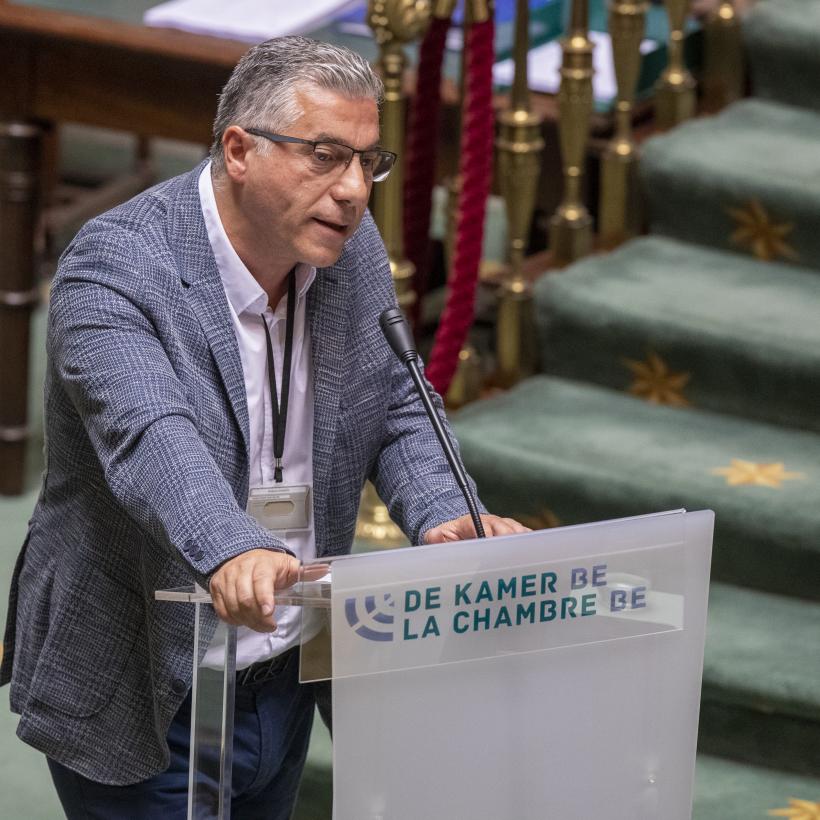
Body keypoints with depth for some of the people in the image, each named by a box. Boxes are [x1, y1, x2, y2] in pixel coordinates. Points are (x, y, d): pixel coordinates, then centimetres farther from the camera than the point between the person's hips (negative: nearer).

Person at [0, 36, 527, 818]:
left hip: (287, 684, 7)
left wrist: (444, 520, -15)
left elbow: (398, 411, 7)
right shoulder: (114, 266, -22)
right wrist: (231, 554, -57)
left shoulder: (351, 246, 0)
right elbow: (150, 437, -38)